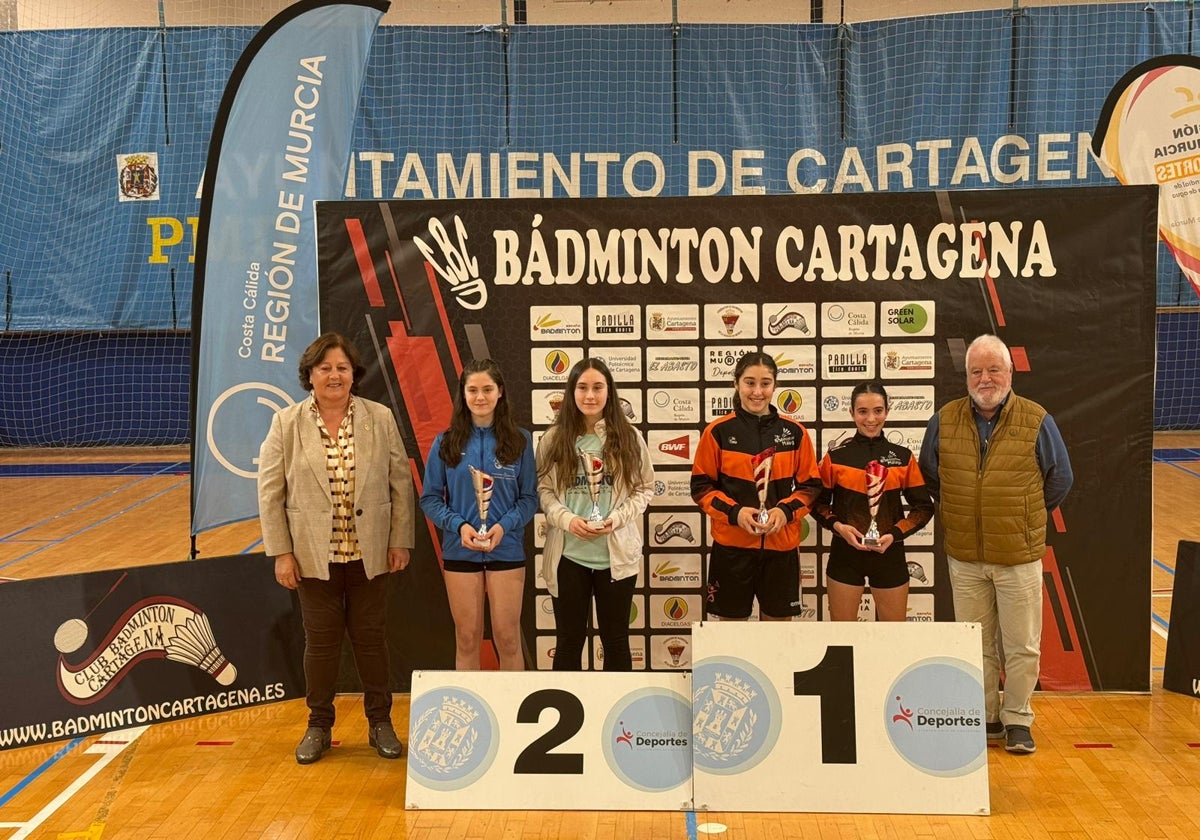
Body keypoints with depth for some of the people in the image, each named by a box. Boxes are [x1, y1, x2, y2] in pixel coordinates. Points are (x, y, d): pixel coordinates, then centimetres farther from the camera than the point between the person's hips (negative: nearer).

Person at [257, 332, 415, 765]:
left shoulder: (381, 419, 0)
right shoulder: (286, 424, -2)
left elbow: (401, 483, 3)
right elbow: (270, 491, -2)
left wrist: (400, 542, 0)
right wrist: (281, 552, -5)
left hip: (370, 554, 1)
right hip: (314, 555, -1)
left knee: (372, 638, 9)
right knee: (320, 641, 8)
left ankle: (380, 722, 24)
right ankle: (318, 725, 24)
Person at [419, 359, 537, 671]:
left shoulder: (519, 440, 2)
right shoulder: (446, 442, 2)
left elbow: (529, 496, 1)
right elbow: (430, 498, 2)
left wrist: (504, 526, -16)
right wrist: (459, 525, -15)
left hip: (506, 549, 0)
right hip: (460, 551, 1)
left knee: (508, 638, 3)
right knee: (467, 639, 8)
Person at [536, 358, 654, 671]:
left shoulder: (629, 438, 0)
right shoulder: (554, 438, 0)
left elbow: (645, 488, 3)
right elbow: (543, 489, 0)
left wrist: (618, 517, -13)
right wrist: (566, 518, -17)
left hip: (617, 554, 0)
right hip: (568, 555, 0)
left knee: (615, 638, 13)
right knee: (569, 638, 11)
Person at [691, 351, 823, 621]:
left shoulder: (795, 433, 3)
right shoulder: (718, 431, -2)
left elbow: (811, 485, 7)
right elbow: (701, 486, 0)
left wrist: (786, 510, -12)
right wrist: (734, 512, -16)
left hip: (781, 544, 2)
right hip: (731, 545, -1)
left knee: (778, 621, 10)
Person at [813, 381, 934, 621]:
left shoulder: (903, 457, 2)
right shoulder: (835, 457, -1)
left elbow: (924, 507, 4)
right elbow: (818, 503, 5)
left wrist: (894, 534, -10)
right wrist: (838, 526, -14)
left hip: (889, 553, 1)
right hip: (845, 554, -1)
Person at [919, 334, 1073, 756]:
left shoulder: (1037, 421, -5)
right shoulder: (944, 421, 0)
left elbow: (1060, 480, 7)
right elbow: (928, 477, 16)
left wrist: (1024, 520, 10)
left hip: (1019, 556, -2)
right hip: (964, 557, 2)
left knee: (1022, 646, 5)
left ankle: (1016, 720, 21)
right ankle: (984, 718, 26)